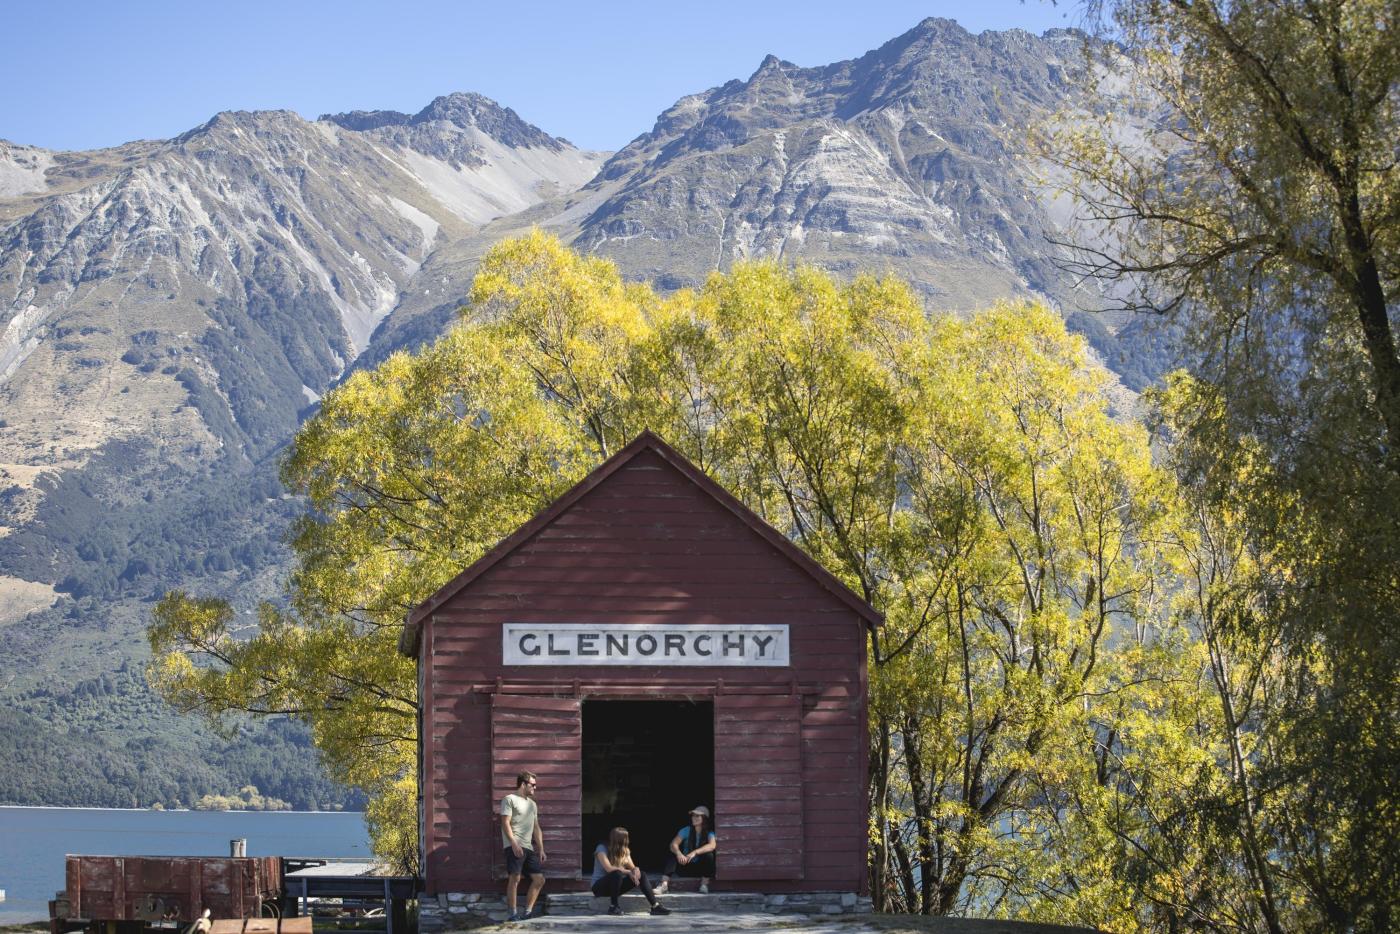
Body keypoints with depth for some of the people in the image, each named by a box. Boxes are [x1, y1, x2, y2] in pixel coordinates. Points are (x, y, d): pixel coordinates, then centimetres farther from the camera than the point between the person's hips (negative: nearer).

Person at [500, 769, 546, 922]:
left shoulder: (532, 804, 24)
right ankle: (512, 914, -12)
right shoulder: (509, 800, 0)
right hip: (514, 846, -8)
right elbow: (505, 823, -9)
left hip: (529, 848, 8)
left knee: (539, 879, 3)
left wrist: (541, 849, 15)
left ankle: (528, 911, 10)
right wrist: (514, 844, -20)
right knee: (515, 878, -15)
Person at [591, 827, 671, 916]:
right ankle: (614, 907, -26)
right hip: (599, 886, -7)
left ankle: (655, 906, -21)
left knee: (642, 875, -12)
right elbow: (609, 868, -28)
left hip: (616, 886, 7)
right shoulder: (602, 849, -15)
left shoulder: (625, 851, 7)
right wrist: (629, 872, -26)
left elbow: (632, 867, 0)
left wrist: (636, 870, -24)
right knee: (617, 874, -37)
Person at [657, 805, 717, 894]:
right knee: (672, 856, -25)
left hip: (700, 867, -1)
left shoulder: (709, 833, -9)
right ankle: (664, 885, -40)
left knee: (709, 855, -29)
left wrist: (695, 852, -42)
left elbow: (712, 845, -31)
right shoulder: (686, 831, -4)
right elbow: (673, 844, -16)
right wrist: (678, 853, -40)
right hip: (686, 866, 1)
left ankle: (704, 885, -21)